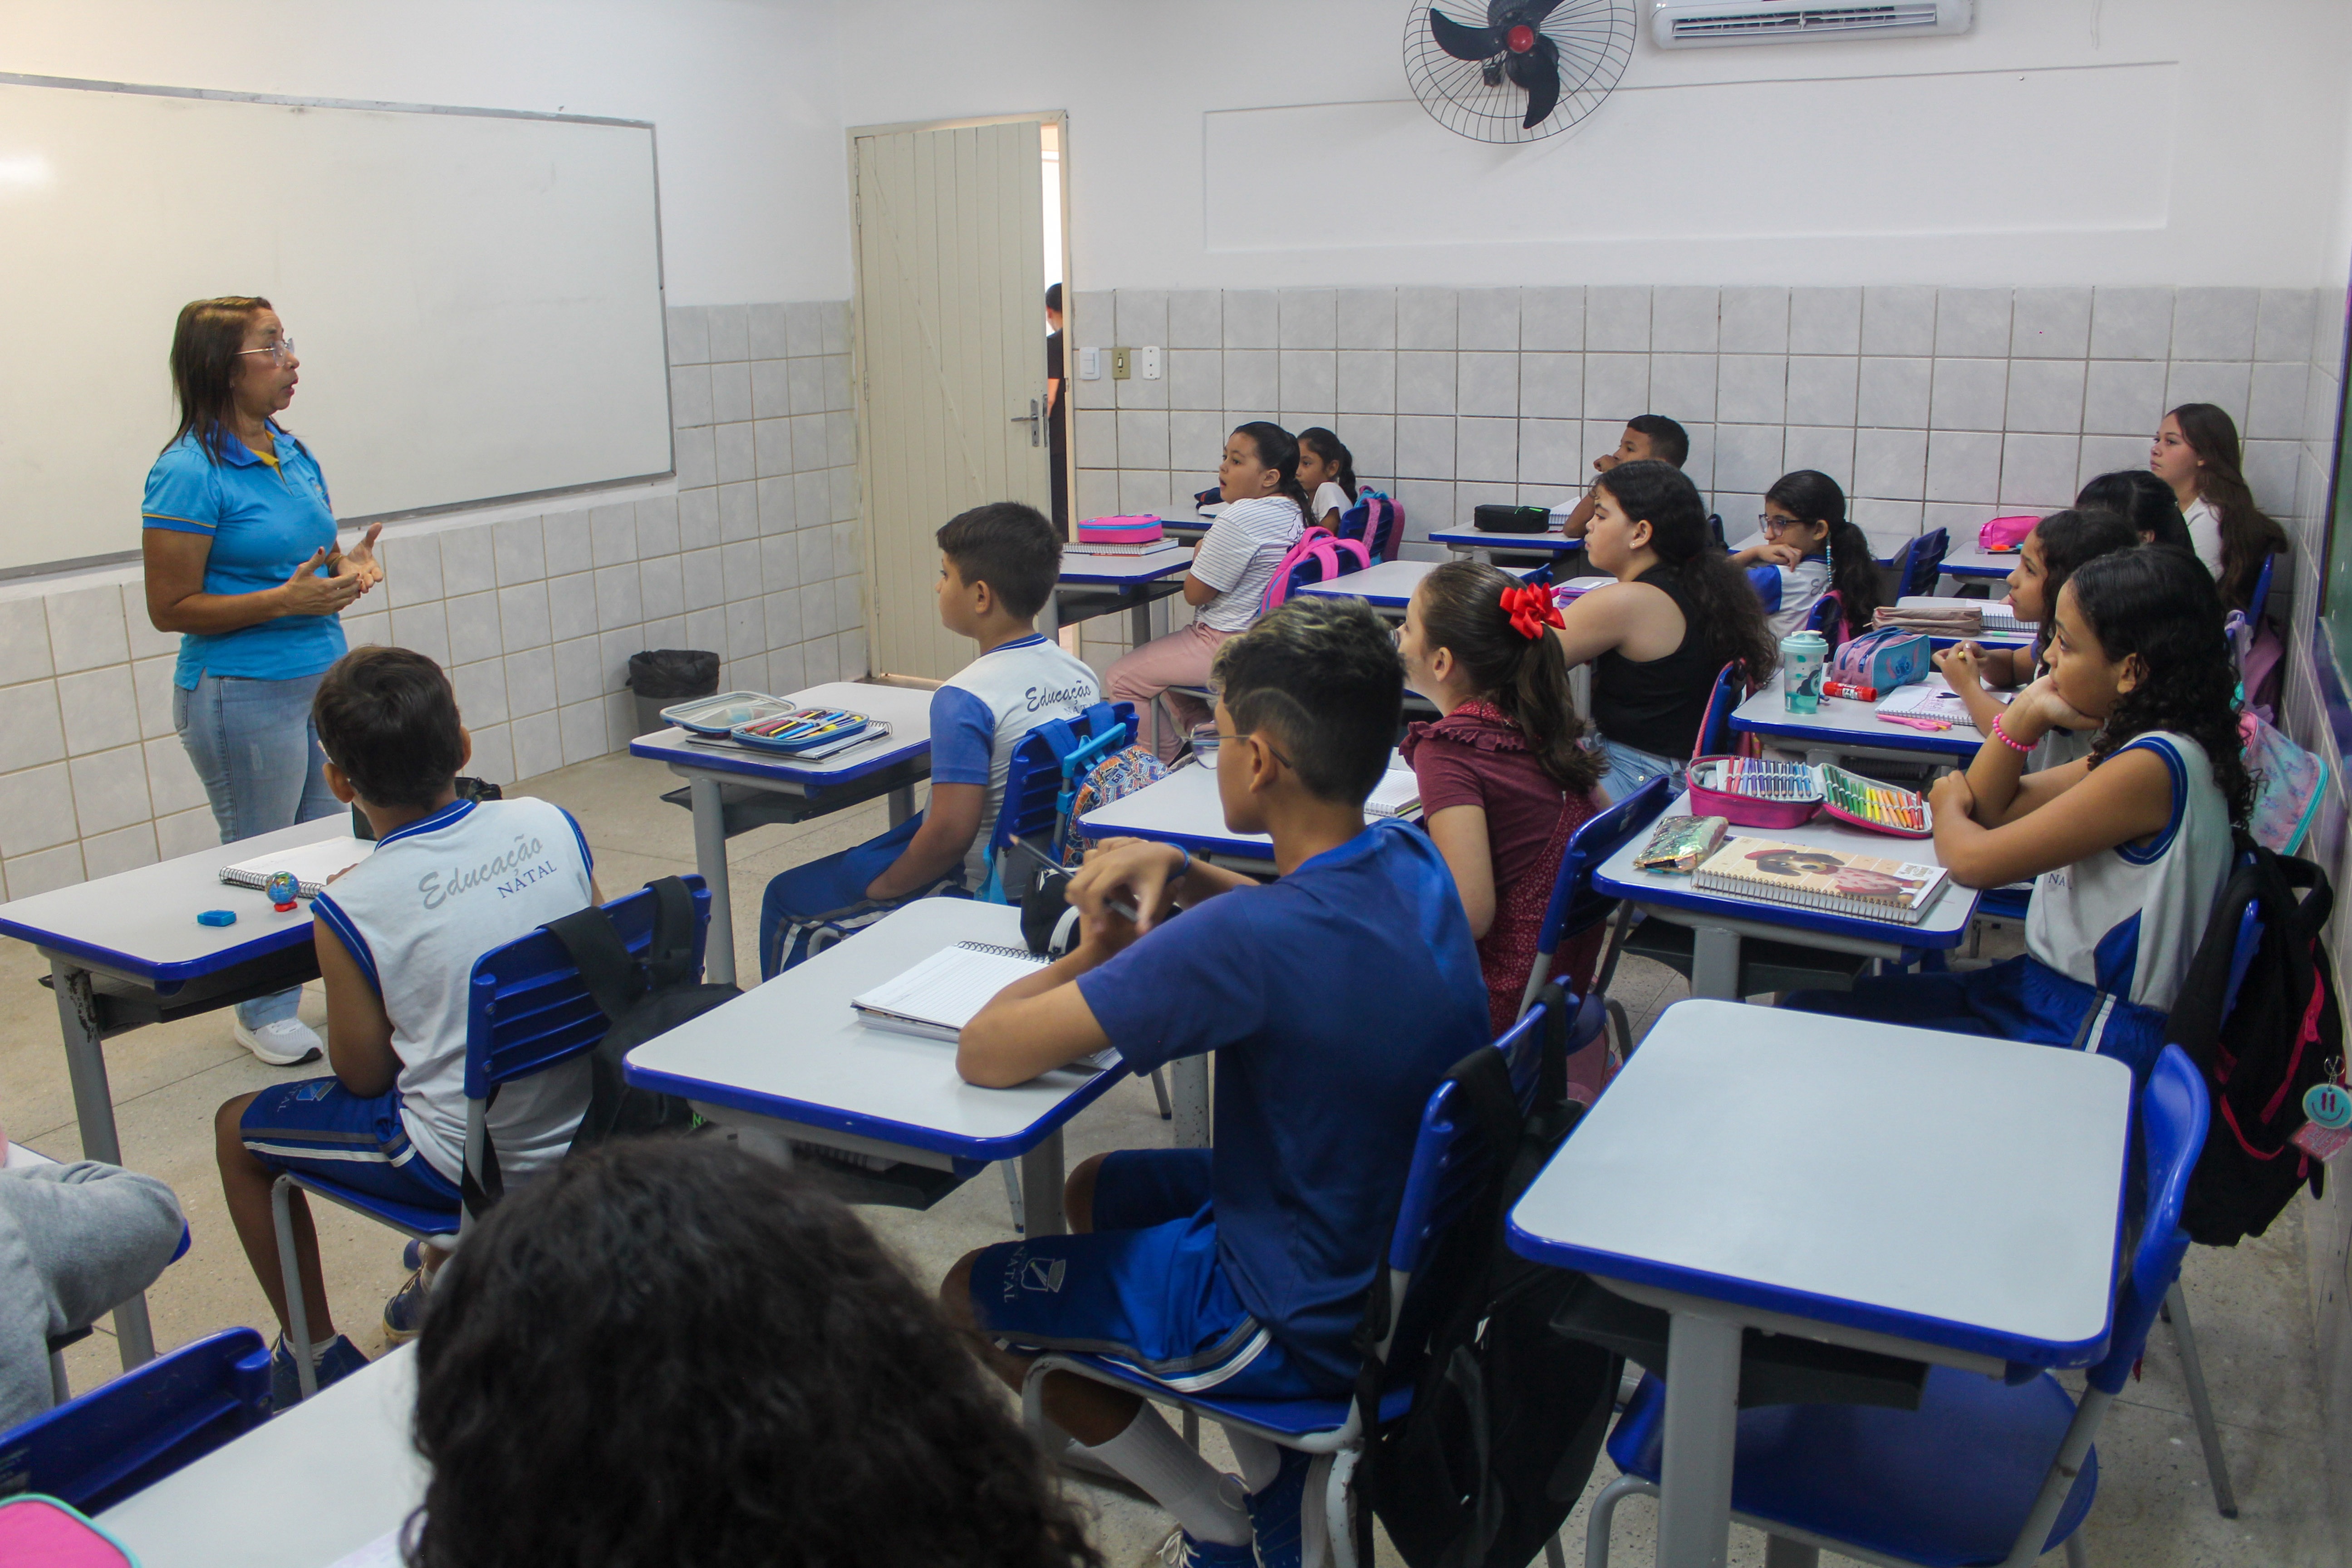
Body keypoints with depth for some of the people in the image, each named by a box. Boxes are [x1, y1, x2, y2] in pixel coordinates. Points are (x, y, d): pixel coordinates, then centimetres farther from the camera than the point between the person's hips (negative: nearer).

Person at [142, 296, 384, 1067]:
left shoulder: (293, 453, 7)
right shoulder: (189, 474, -16)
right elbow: (171, 608, -15)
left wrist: (346, 567, -2)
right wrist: (287, 600, -23)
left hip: (322, 677, 7)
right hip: (242, 693, -7)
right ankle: (264, 1014, 23)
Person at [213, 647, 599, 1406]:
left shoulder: (351, 910, -18)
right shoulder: (549, 823, -6)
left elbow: (362, 1075, -6)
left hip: (467, 1166, -5)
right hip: (584, 1130, 5)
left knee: (238, 1128, 18)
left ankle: (318, 1357, 28)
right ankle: (444, 1274, 50)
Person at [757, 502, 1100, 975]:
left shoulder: (963, 700, -26)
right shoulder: (1080, 674, -3)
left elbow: (951, 830, -30)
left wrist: (882, 887, -12)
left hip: (971, 885, -8)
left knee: (787, 899, 10)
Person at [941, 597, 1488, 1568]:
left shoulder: (1245, 943, -34)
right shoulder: (1413, 864, -8)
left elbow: (985, 1056, -29)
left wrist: (1096, 953, -11)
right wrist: (1182, 872, -3)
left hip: (1312, 1326, -8)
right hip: (1408, 1258, 8)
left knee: (966, 1298, 10)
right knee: (1096, 1189, 26)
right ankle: (1291, 1487, 25)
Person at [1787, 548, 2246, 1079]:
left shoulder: (2152, 768, -24)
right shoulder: (2141, 750, 7)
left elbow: (1974, 860, -21)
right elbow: (1988, 808, 13)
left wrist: (1948, 805, 3)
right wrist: (2026, 714, -4)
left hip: (2087, 1039, -10)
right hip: (2046, 991, 10)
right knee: (1809, 1009, 5)